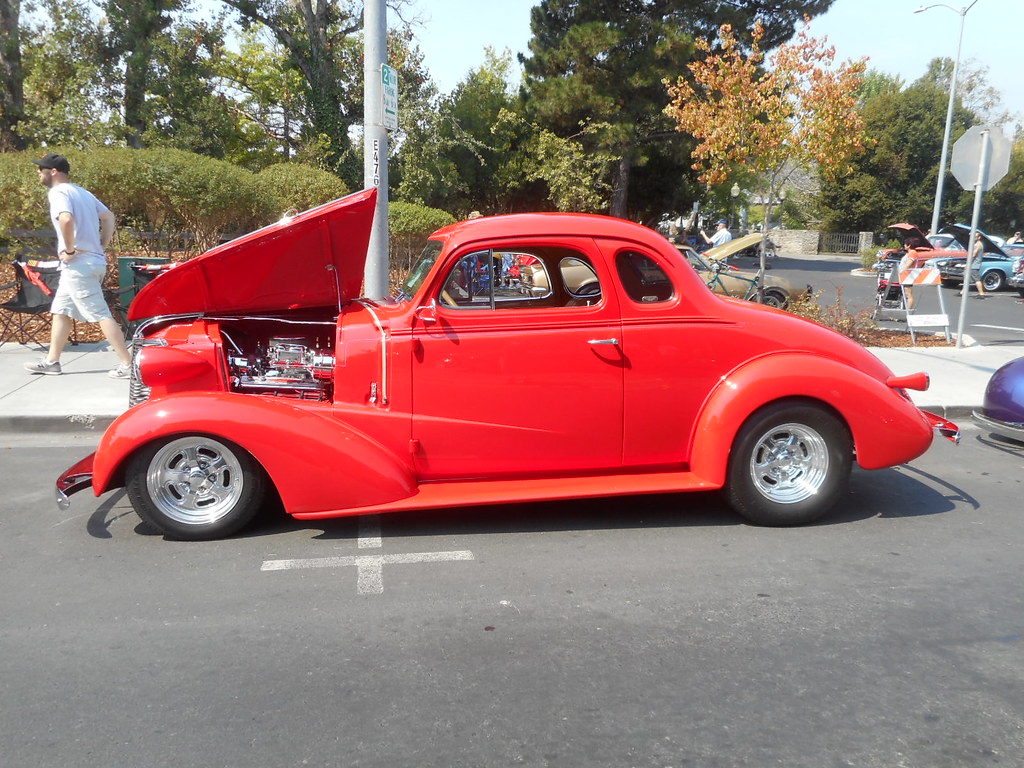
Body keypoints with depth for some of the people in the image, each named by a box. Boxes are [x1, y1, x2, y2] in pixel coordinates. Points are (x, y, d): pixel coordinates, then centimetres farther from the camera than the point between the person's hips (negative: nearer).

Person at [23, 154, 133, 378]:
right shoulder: (82, 192, 17)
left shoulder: (58, 192, -10)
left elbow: (66, 220, -30)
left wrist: (70, 250, -18)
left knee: (100, 314, -8)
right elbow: (109, 217, 21)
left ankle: (128, 364, -7)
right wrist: (101, 246, 14)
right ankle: (51, 362, 24)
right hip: (94, 260, 10)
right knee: (60, 311, 17)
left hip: (78, 264, -10)